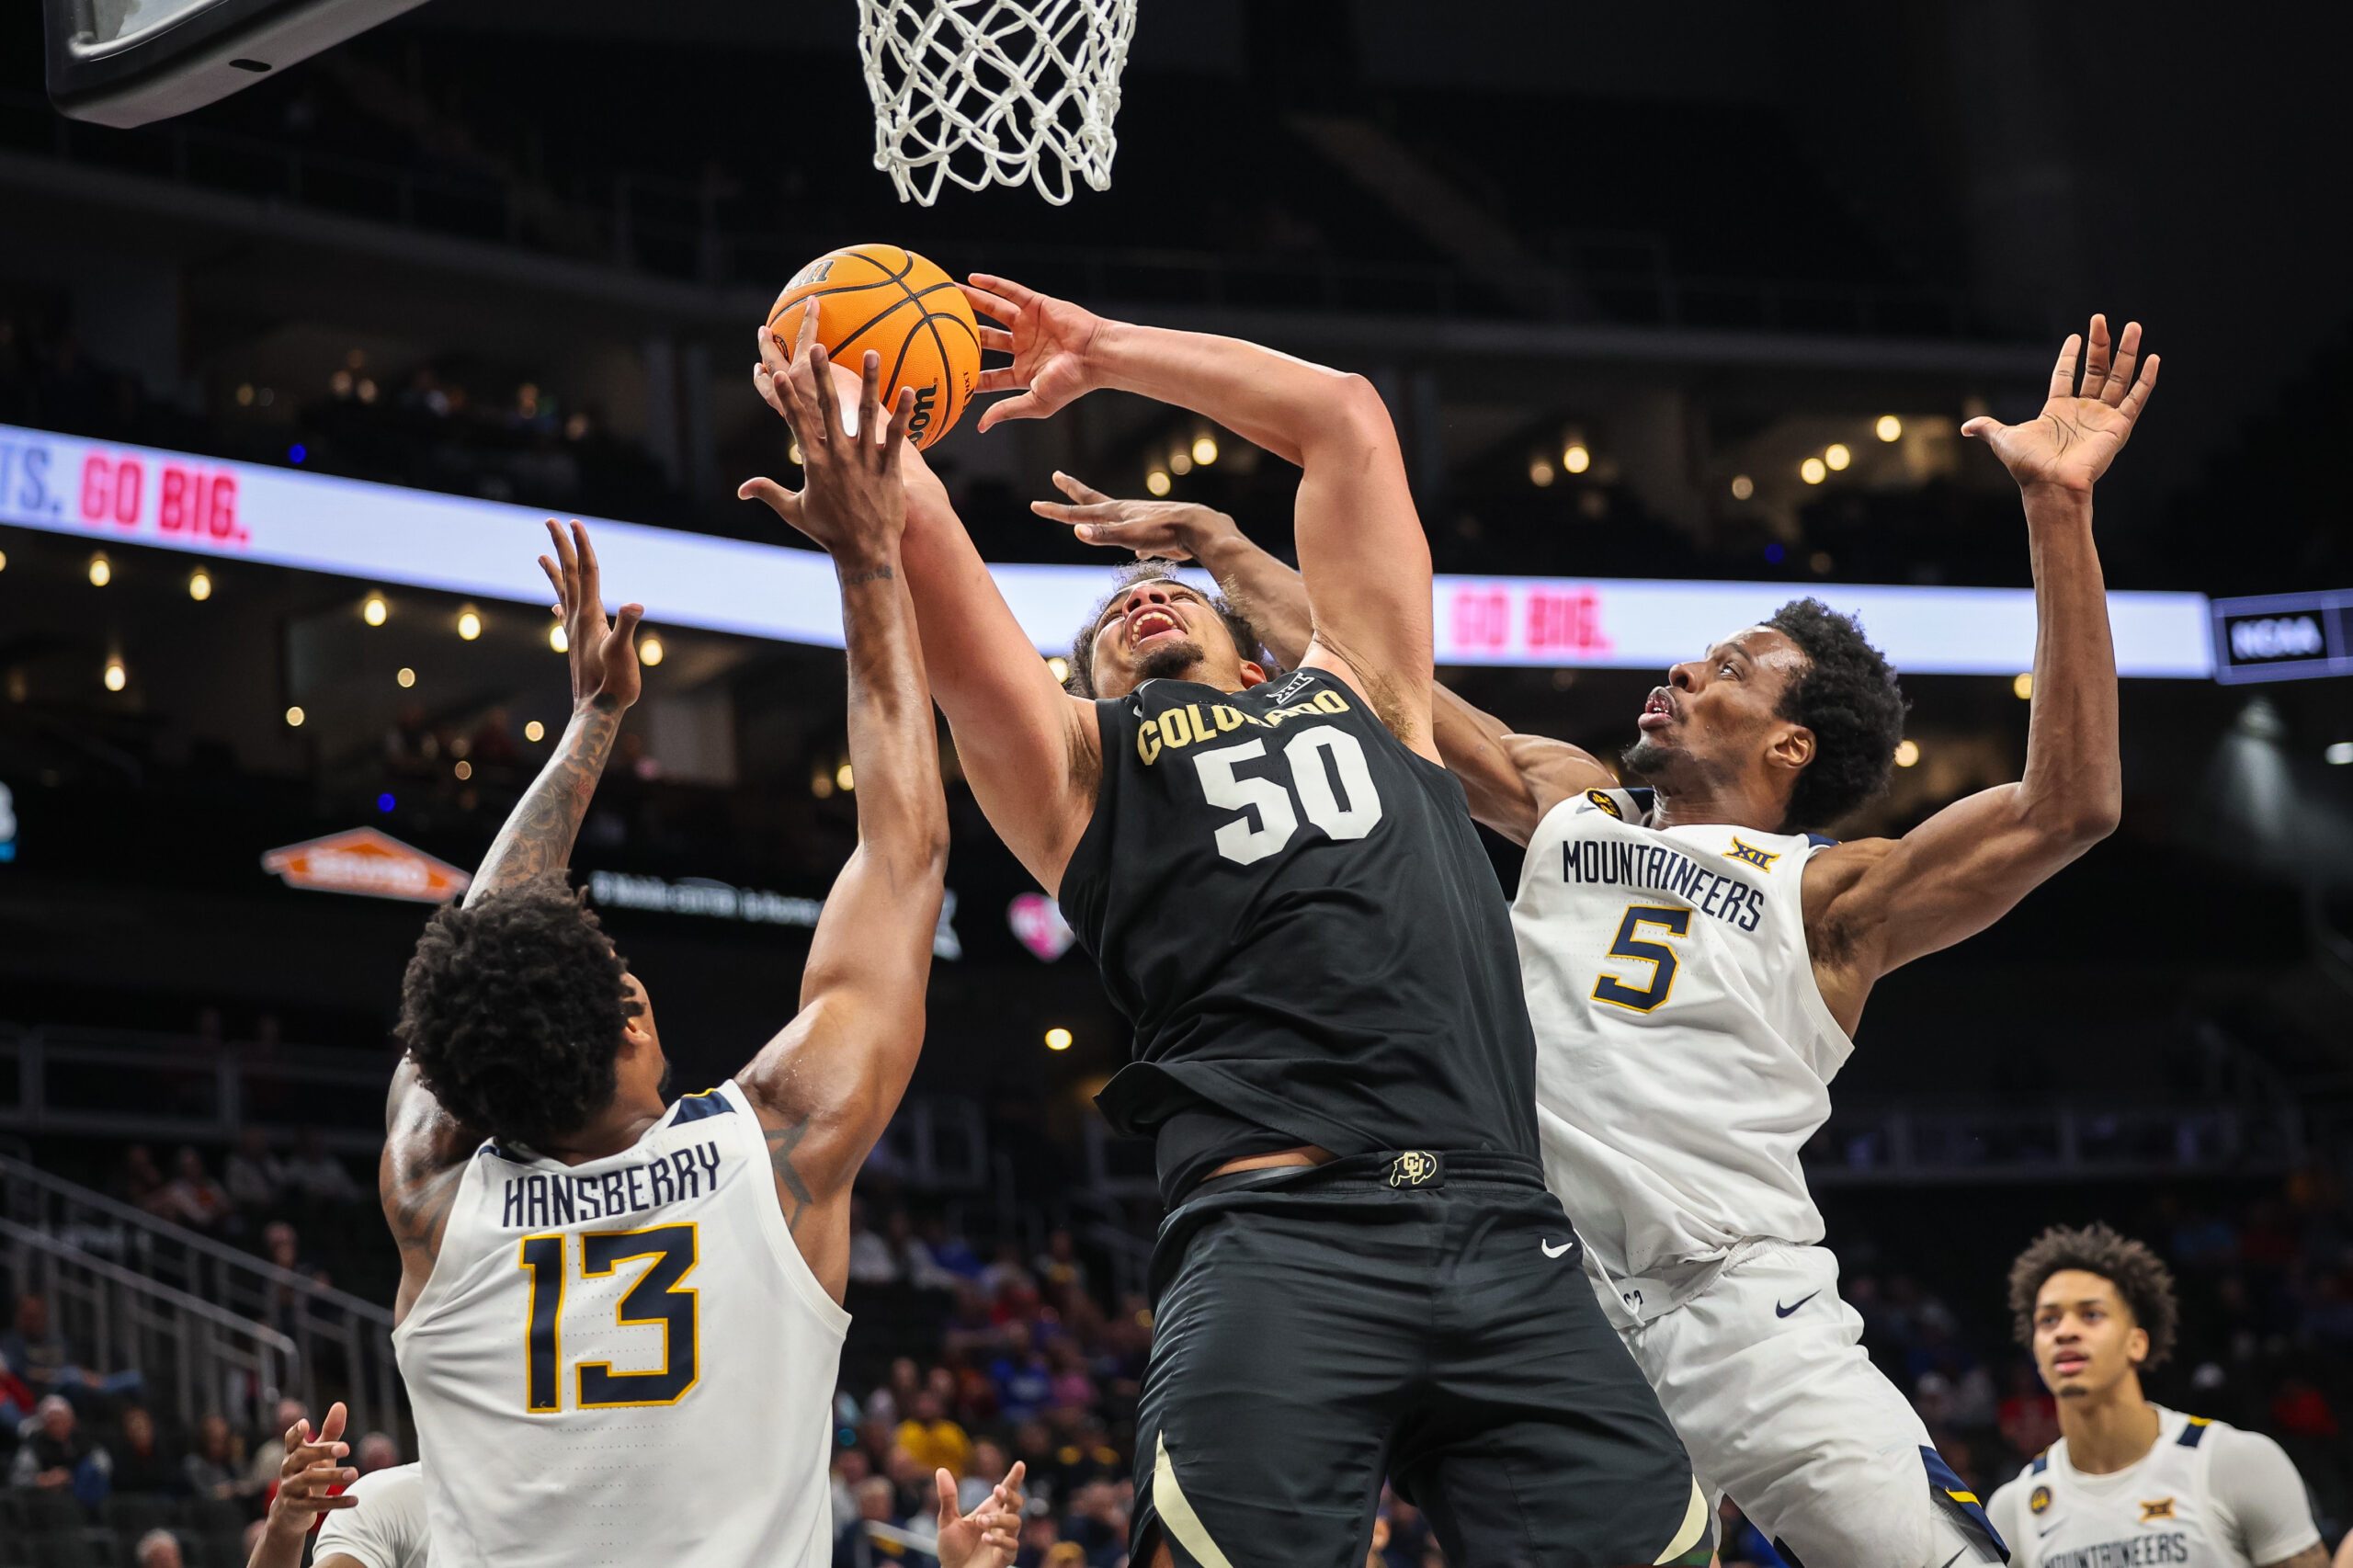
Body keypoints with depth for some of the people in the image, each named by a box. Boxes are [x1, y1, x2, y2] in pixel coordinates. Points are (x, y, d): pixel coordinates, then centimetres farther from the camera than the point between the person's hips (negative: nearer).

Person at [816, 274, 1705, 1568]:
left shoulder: (1358, 695, 33)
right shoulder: (1076, 759, 24)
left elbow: (1346, 417, 37)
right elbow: (916, 525, 15)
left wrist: (1106, 354, 43)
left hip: (1504, 1240, 3)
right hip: (1277, 1236, -3)